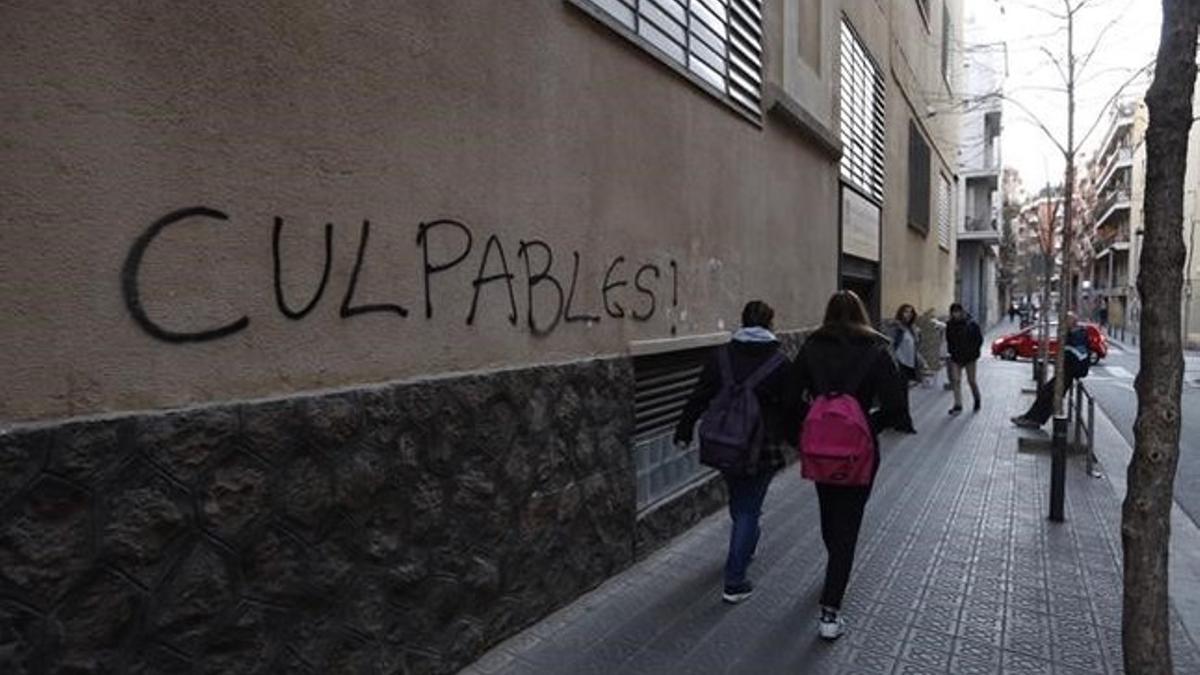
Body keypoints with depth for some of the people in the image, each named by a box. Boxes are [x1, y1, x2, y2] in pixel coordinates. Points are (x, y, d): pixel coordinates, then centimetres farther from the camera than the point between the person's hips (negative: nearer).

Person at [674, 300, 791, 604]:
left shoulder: (721, 357, -2)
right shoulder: (779, 362, -8)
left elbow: (698, 399, 1)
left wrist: (684, 432, 10)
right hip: (763, 450, -3)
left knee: (739, 503, 24)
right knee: (749, 510, 4)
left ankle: (744, 549, 49)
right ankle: (735, 583, 4)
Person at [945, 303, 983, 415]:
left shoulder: (971, 324, -11)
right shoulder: (950, 325, 0)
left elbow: (979, 339, -3)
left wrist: (973, 352, -6)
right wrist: (951, 350, 4)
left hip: (969, 357, -3)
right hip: (956, 357, 3)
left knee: (971, 381, 6)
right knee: (956, 380, -3)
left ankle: (977, 400, 32)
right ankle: (958, 405, 1)